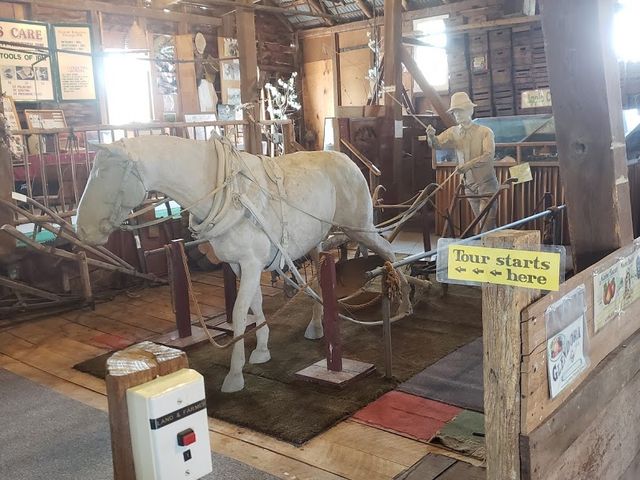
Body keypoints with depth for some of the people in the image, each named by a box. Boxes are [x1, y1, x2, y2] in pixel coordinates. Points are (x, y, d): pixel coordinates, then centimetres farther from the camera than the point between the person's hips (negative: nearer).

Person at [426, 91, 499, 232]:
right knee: (481, 223, 13)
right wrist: (431, 136, -34)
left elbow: (489, 155, -20)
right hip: (469, 185, 5)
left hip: (486, 183, -5)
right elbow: (437, 144, -11)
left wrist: (468, 165, -33)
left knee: (486, 224, -11)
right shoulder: (453, 132, 4)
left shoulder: (485, 131, -7)